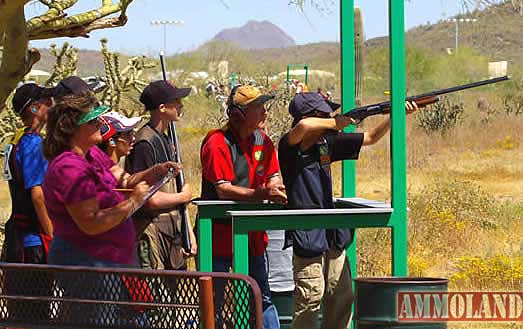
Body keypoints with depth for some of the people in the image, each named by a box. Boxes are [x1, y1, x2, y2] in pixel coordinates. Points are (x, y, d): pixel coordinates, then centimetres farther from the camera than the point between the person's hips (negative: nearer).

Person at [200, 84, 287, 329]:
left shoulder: (262, 141, 6)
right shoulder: (218, 143, -17)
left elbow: (273, 175, 16)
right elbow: (223, 190, -24)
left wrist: (274, 188, -9)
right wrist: (261, 194, -35)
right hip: (219, 234, -7)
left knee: (263, 299, 12)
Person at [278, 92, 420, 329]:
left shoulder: (327, 143, 8)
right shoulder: (289, 147, -11)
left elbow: (371, 138, 15)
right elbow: (303, 126, -34)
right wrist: (335, 123, -18)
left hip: (332, 236, 7)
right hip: (306, 236, -7)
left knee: (341, 298, 10)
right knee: (310, 296, -9)